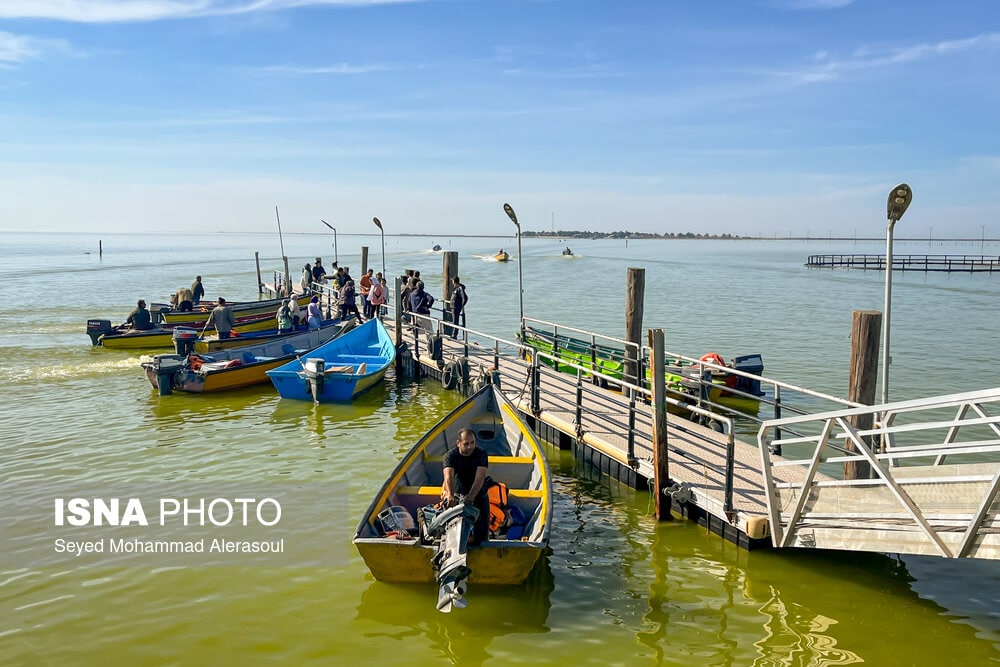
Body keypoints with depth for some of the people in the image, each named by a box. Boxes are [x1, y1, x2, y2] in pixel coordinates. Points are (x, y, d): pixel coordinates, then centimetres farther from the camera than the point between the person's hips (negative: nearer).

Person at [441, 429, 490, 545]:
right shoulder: (450, 456, -13)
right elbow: (448, 476, -30)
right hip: (458, 495, 0)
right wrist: (450, 495, -48)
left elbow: (480, 478, -26)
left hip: (479, 495, 0)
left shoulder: (481, 454, -14)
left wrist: (471, 496, -42)